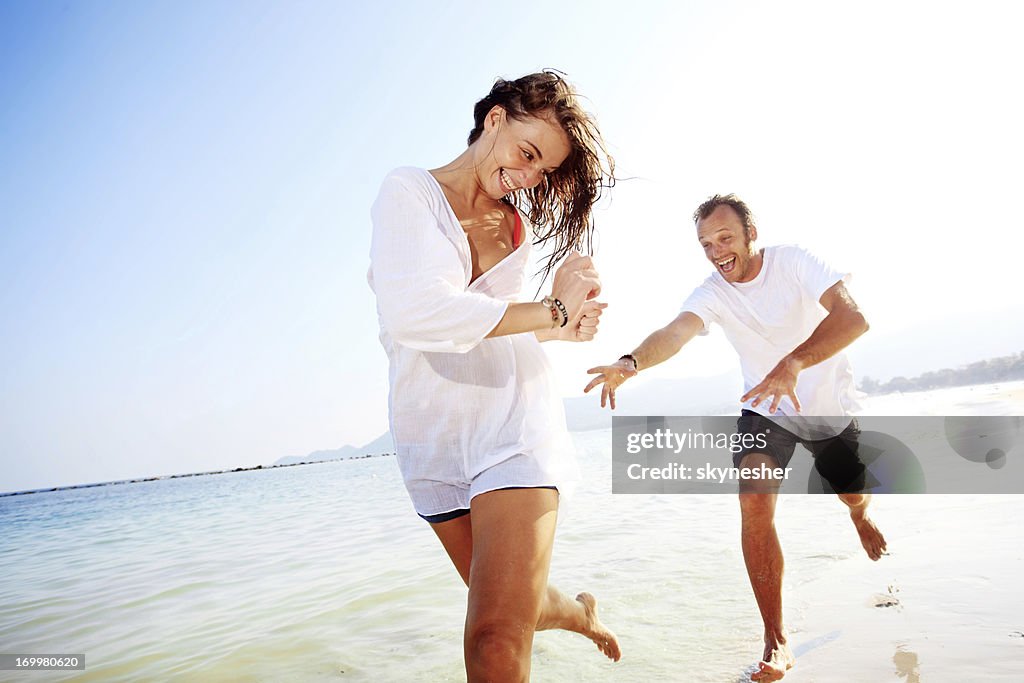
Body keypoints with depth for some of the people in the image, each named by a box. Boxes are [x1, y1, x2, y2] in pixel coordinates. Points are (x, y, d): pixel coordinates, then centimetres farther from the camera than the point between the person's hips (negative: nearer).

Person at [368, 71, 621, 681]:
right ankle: (581, 612, 47)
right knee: (520, 608, 17)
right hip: (434, 433, -1)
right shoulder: (408, 190, -7)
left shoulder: (520, 225, 11)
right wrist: (553, 313, -18)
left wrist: (562, 328, -5)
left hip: (514, 420, 2)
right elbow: (412, 311, -25)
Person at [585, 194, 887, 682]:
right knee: (754, 505, -19)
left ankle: (861, 518, 62)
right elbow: (675, 332, -37)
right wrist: (631, 362, -59)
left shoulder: (794, 262, -21)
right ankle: (776, 642, -9)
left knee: (854, 496, 19)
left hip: (829, 405, 0)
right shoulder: (711, 294, -17)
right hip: (765, 411, 0)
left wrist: (793, 363, -51)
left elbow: (853, 318, -34)